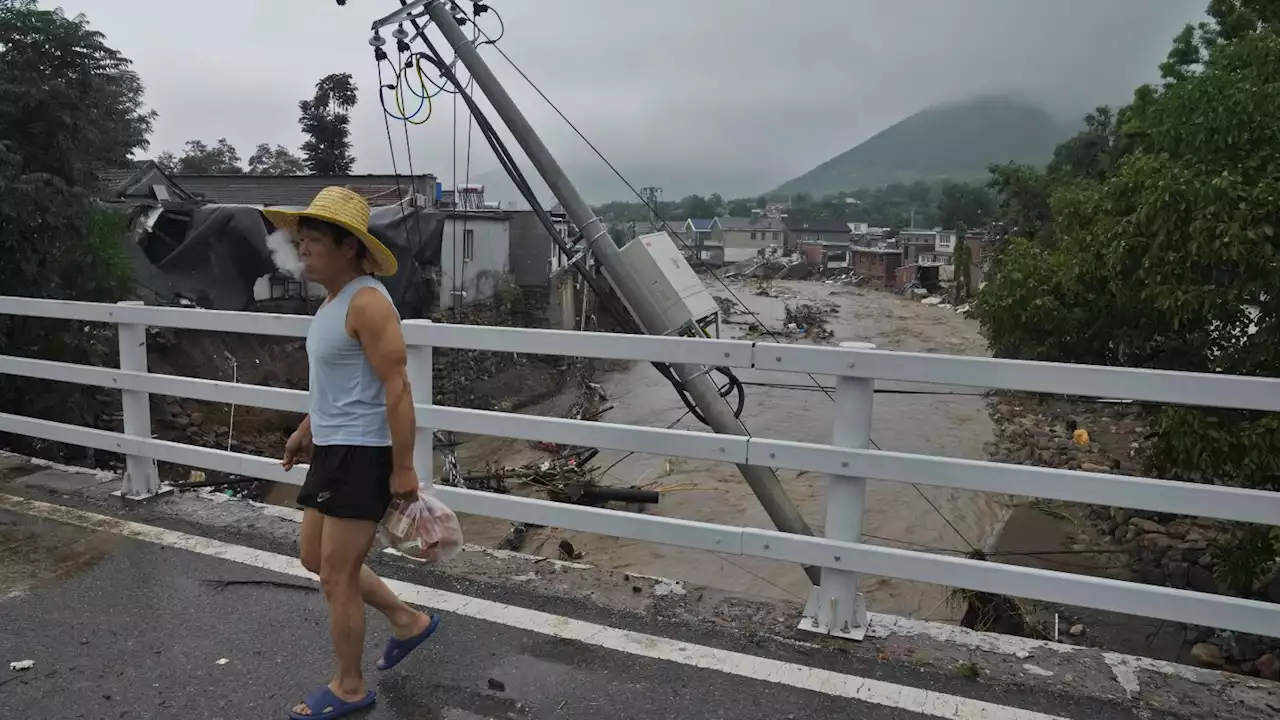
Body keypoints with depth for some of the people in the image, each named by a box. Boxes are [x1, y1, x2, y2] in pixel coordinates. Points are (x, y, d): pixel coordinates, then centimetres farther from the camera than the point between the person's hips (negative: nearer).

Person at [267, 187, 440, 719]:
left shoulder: (367, 302, -20)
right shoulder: (334, 299, 12)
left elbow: (396, 387, -23)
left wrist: (403, 468, -22)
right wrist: (306, 428, 27)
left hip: (362, 456, -10)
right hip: (332, 450, 10)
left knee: (337, 577, 3)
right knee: (316, 559, 20)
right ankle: (408, 621, 35)